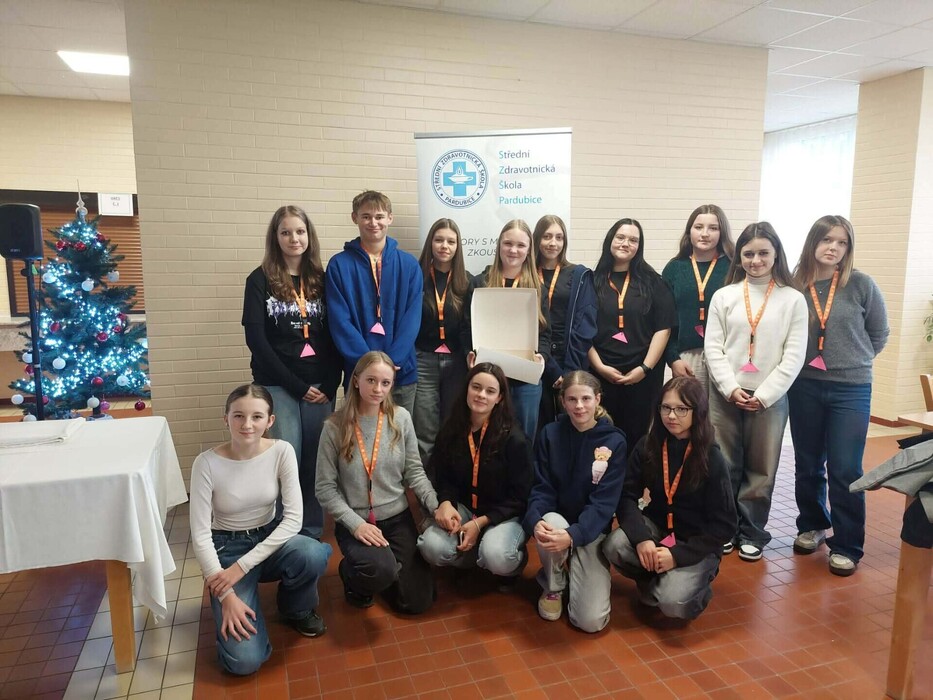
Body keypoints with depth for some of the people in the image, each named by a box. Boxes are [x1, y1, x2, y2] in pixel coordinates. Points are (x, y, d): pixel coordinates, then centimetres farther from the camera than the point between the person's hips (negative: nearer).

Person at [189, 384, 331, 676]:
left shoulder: (281, 451, -15)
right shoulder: (207, 463, -19)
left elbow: (293, 518, -17)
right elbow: (200, 535, -16)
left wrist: (243, 566, -23)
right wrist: (227, 596, -22)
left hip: (269, 539, 2)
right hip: (226, 549, -2)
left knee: (311, 554, -34)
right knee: (244, 660, -19)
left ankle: (297, 610, 0)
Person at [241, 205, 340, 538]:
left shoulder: (321, 279, 9)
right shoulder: (260, 280, 0)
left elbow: (332, 336, 6)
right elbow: (256, 339, -7)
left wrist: (330, 384, -6)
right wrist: (296, 386, -10)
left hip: (320, 386, 3)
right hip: (277, 386, -2)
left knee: (316, 461, 4)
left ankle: (312, 532, 20)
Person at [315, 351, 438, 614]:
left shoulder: (401, 418, -5)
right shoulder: (335, 427, -10)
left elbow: (414, 472, 0)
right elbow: (325, 488, -7)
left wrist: (437, 506, -13)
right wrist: (355, 523, -17)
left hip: (398, 518, 3)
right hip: (354, 522, -3)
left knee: (418, 601, 1)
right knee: (381, 570, -31)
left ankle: (375, 574, 32)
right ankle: (352, 574, 7)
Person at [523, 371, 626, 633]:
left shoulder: (615, 441, -11)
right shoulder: (550, 434, -6)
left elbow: (604, 502, -16)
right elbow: (541, 489, -8)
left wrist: (573, 535, -33)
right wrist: (535, 521, -30)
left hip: (591, 531, -1)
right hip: (556, 519, 1)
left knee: (591, 620, -14)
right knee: (550, 524, -36)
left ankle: (576, 571, 21)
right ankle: (553, 585, -3)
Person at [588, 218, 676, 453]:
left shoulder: (652, 281, 5)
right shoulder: (594, 281, 5)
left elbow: (663, 328, -1)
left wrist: (645, 368, -9)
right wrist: (599, 366, -7)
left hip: (642, 375, 0)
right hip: (601, 374, 0)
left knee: (636, 436, 5)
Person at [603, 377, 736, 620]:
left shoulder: (712, 459, -16)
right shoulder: (648, 446, -7)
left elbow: (724, 525, -13)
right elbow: (627, 496, -8)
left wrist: (678, 554, -21)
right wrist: (641, 538, -25)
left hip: (698, 545, -3)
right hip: (657, 528, 3)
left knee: (672, 602, -27)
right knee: (614, 546, -27)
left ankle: (698, 584, 9)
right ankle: (652, 578, 5)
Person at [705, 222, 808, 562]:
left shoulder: (793, 299, 1)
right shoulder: (724, 296, 4)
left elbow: (794, 356, -3)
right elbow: (713, 347, 0)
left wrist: (764, 395, -11)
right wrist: (731, 389, -10)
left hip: (770, 398, -1)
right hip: (725, 394, 1)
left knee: (760, 469, 8)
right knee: (725, 466, 8)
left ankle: (752, 532, 23)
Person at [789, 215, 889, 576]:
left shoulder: (861, 284, -5)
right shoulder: (794, 285, -4)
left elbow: (879, 334, 7)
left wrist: (853, 361, 6)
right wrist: (801, 361, -1)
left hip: (851, 390, -1)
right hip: (804, 387, 2)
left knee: (845, 471, 0)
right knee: (807, 465, 14)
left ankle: (847, 546, 14)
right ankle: (813, 525, 34)